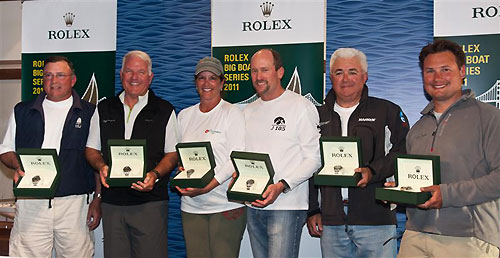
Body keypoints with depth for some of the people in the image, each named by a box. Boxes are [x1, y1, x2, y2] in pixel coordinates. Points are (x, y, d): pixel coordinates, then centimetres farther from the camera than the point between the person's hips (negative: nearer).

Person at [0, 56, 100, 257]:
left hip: (74, 203, -1)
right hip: (30, 203, 2)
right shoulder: (23, 111, 14)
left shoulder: (89, 114, 7)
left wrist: (97, 201, 0)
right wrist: (17, 167, -5)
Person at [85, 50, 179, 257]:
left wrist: (154, 175, -15)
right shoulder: (104, 109, 14)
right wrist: (102, 166, -5)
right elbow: (92, 149, 16)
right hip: (112, 201, 3)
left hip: (150, 202, -2)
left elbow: (173, 153, 3)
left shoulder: (164, 111, 6)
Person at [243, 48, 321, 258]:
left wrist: (281, 186, -19)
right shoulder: (248, 111, 15)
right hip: (253, 207, 6)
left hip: (287, 207, -6)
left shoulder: (301, 107, -4)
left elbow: (314, 158, -8)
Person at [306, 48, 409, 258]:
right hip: (331, 221, 3)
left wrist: (372, 172, -16)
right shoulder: (319, 116, 14)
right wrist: (312, 211, 10)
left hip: (376, 219, -2)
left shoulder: (387, 112, 6)